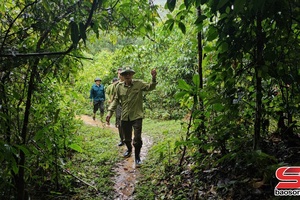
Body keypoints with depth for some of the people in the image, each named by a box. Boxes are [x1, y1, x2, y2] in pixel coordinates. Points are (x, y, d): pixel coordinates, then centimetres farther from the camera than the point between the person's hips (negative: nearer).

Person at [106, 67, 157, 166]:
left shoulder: (139, 84, -6)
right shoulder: (119, 86, 0)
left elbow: (150, 87, -14)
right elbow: (116, 100, 8)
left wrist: (154, 78, -31)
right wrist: (110, 112, 1)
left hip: (137, 116, -3)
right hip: (125, 117, 3)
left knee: (137, 139, -4)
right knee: (127, 138, 19)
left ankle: (137, 157, 18)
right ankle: (129, 149, 50)